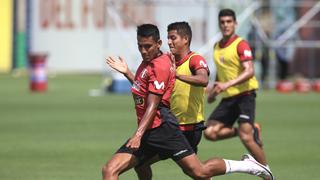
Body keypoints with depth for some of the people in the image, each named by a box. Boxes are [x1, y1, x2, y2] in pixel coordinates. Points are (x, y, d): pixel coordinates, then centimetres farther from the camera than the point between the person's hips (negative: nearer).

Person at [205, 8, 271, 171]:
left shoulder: (241, 44, -9)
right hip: (227, 98, 7)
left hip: (244, 95, -7)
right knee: (210, 132, -8)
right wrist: (213, 90, 16)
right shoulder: (217, 47, 14)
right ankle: (252, 130, 9)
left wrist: (227, 84, -32)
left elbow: (249, 71, -22)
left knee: (246, 137, -18)